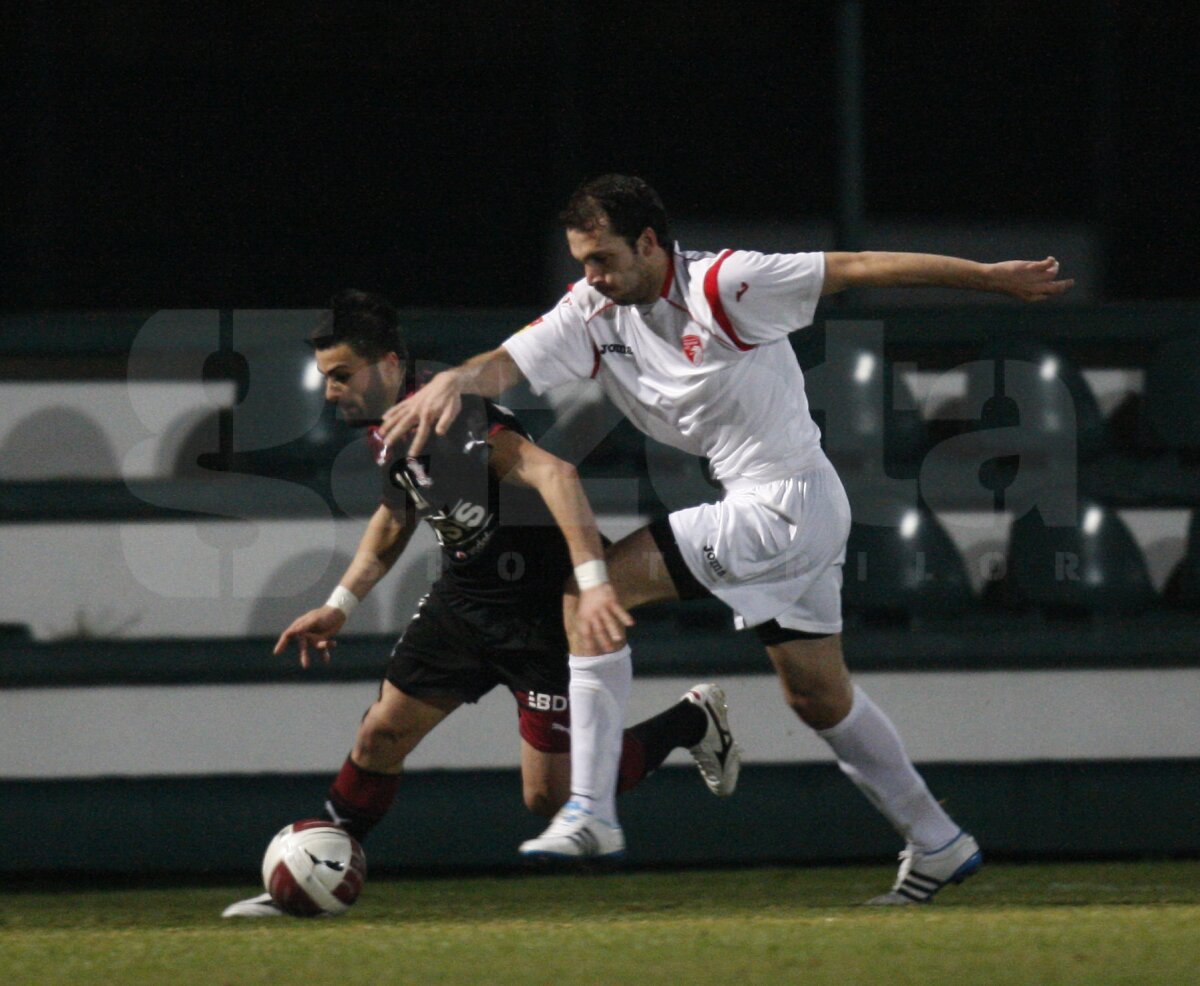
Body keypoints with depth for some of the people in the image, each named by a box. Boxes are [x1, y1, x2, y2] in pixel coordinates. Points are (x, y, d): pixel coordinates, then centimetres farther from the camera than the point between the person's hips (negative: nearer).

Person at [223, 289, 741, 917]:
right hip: (463, 600, 8)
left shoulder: (453, 422, -29)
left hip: (543, 607, -8)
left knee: (549, 796, -4)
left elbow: (554, 476, -43)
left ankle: (694, 720, 15)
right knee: (380, 735, 4)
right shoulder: (385, 435, 0)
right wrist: (339, 607, 17)